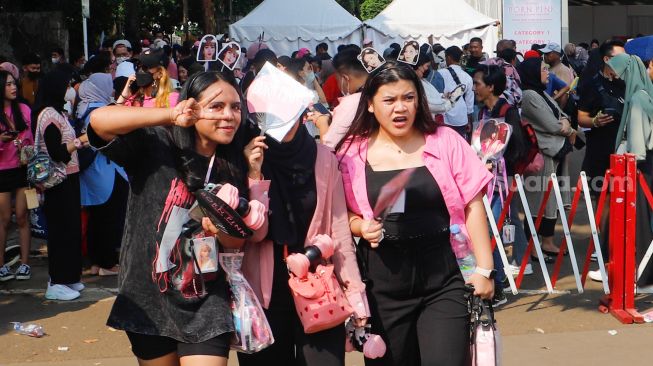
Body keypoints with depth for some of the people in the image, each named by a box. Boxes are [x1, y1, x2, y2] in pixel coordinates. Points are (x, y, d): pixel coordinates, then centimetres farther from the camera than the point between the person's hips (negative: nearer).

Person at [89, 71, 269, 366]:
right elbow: (99, 120, -25)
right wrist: (170, 116, -30)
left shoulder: (235, 166, 1)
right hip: (148, 301, -1)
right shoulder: (155, 146, -9)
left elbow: (237, 241, 1)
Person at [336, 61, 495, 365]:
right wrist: (360, 226, -12)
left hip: (442, 278, -1)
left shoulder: (445, 142, 1)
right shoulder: (352, 152, 2)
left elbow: (472, 205, 1)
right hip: (382, 284, 1)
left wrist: (484, 269, -2)